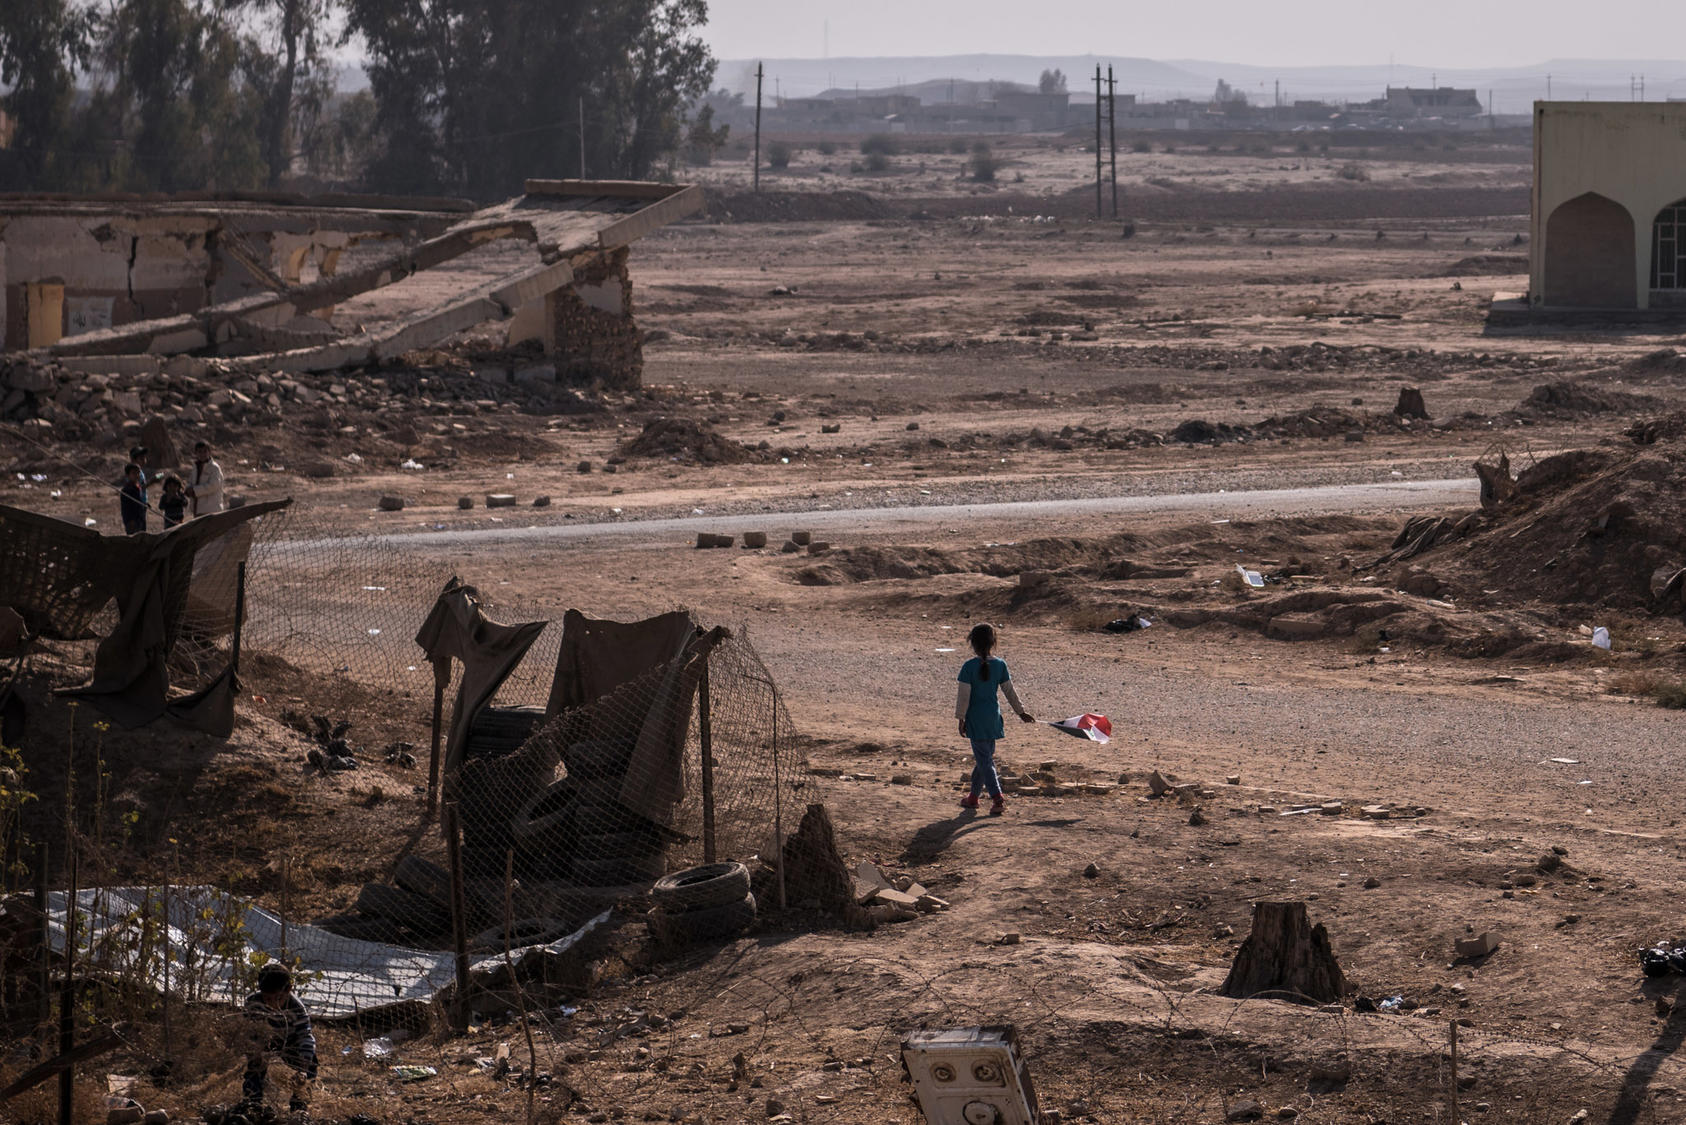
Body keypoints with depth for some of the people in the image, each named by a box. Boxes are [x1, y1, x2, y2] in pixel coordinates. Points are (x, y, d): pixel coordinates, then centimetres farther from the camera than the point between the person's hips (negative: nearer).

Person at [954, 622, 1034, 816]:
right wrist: (1021, 711, 19)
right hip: (993, 716, 5)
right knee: (985, 757, 17)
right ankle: (974, 796, 30)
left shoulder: (969, 667, -13)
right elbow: (1009, 691, 7)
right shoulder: (1000, 665, 0)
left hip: (975, 718, -5)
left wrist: (961, 719, -3)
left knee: (984, 759, -4)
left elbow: (964, 696, -11)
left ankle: (998, 799, -15)